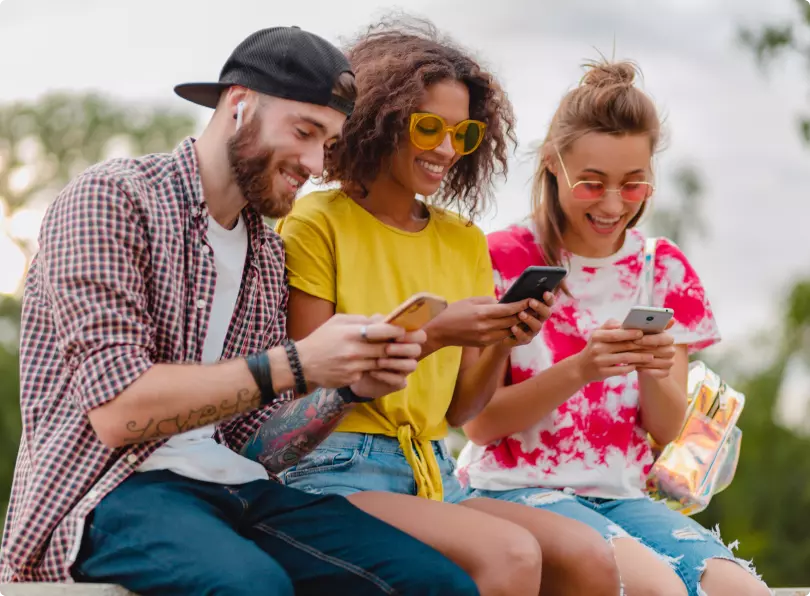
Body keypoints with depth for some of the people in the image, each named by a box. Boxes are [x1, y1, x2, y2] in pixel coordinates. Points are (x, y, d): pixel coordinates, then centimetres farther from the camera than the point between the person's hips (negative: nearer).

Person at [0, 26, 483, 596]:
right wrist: (295, 364, -19)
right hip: (114, 489, -6)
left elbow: (258, 437, 14)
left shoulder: (268, 253, 17)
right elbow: (117, 411, -17)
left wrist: (351, 384, -4)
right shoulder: (108, 198, -7)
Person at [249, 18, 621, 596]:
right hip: (336, 471, -6)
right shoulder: (319, 223, -3)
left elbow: (458, 411, 14)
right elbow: (310, 391, -6)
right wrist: (432, 335, -15)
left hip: (432, 473, 6)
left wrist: (502, 346, -6)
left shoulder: (465, 241, 15)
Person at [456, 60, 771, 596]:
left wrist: (654, 374, -16)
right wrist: (580, 370, -23)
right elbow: (479, 423, -7)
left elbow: (668, 430, 8)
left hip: (621, 492, 4)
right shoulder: (504, 260, -4)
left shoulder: (666, 268, 8)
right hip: (517, 488, -4)